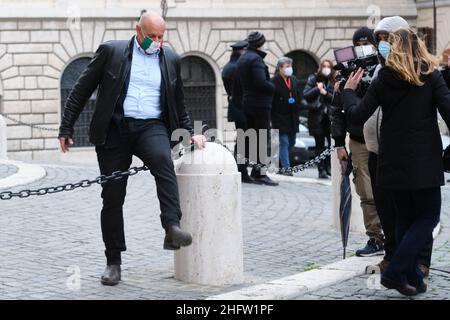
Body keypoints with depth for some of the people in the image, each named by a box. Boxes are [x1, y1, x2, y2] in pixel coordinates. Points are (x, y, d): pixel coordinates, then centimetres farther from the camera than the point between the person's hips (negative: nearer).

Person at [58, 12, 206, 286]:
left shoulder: (170, 59, 13)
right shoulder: (111, 52, 4)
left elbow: (178, 104, 25)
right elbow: (81, 91, 5)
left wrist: (190, 134, 21)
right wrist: (67, 128, 2)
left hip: (151, 127, 1)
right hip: (115, 129, 0)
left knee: (163, 159, -33)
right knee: (112, 197, 1)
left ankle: (172, 228, -43)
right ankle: (114, 262, 11)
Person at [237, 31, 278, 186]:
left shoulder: (242, 58, 15)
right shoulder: (256, 59, -15)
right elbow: (261, 82, -25)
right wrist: (273, 87, -8)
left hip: (247, 103, 9)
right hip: (260, 103, -9)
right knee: (263, 139, -7)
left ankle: (255, 171, 18)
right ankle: (262, 174, -9)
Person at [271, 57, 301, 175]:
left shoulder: (294, 80, 11)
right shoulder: (274, 81, -10)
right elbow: (271, 100, -10)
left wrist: (297, 114, 12)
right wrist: (273, 117, -12)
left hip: (292, 117, 7)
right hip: (280, 117, -7)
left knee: (291, 142, 12)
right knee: (284, 142, -7)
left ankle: (280, 163, 28)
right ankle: (285, 167, -4)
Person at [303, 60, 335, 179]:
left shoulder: (334, 81, 9)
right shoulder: (313, 79, 6)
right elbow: (305, 95, -1)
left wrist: (325, 93, -11)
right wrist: (317, 89, -10)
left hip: (330, 116, 1)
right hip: (316, 116, -1)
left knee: (332, 143, -7)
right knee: (320, 144, -1)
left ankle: (329, 167, 5)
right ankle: (322, 170, 1)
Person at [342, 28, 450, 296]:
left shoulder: (384, 79, 3)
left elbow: (357, 115, 2)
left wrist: (349, 90, 18)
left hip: (394, 161, 4)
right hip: (424, 160, -3)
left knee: (406, 217, 14)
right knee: (428, 216, 4)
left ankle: (412, 278, 12)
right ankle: (395, 272, -10)